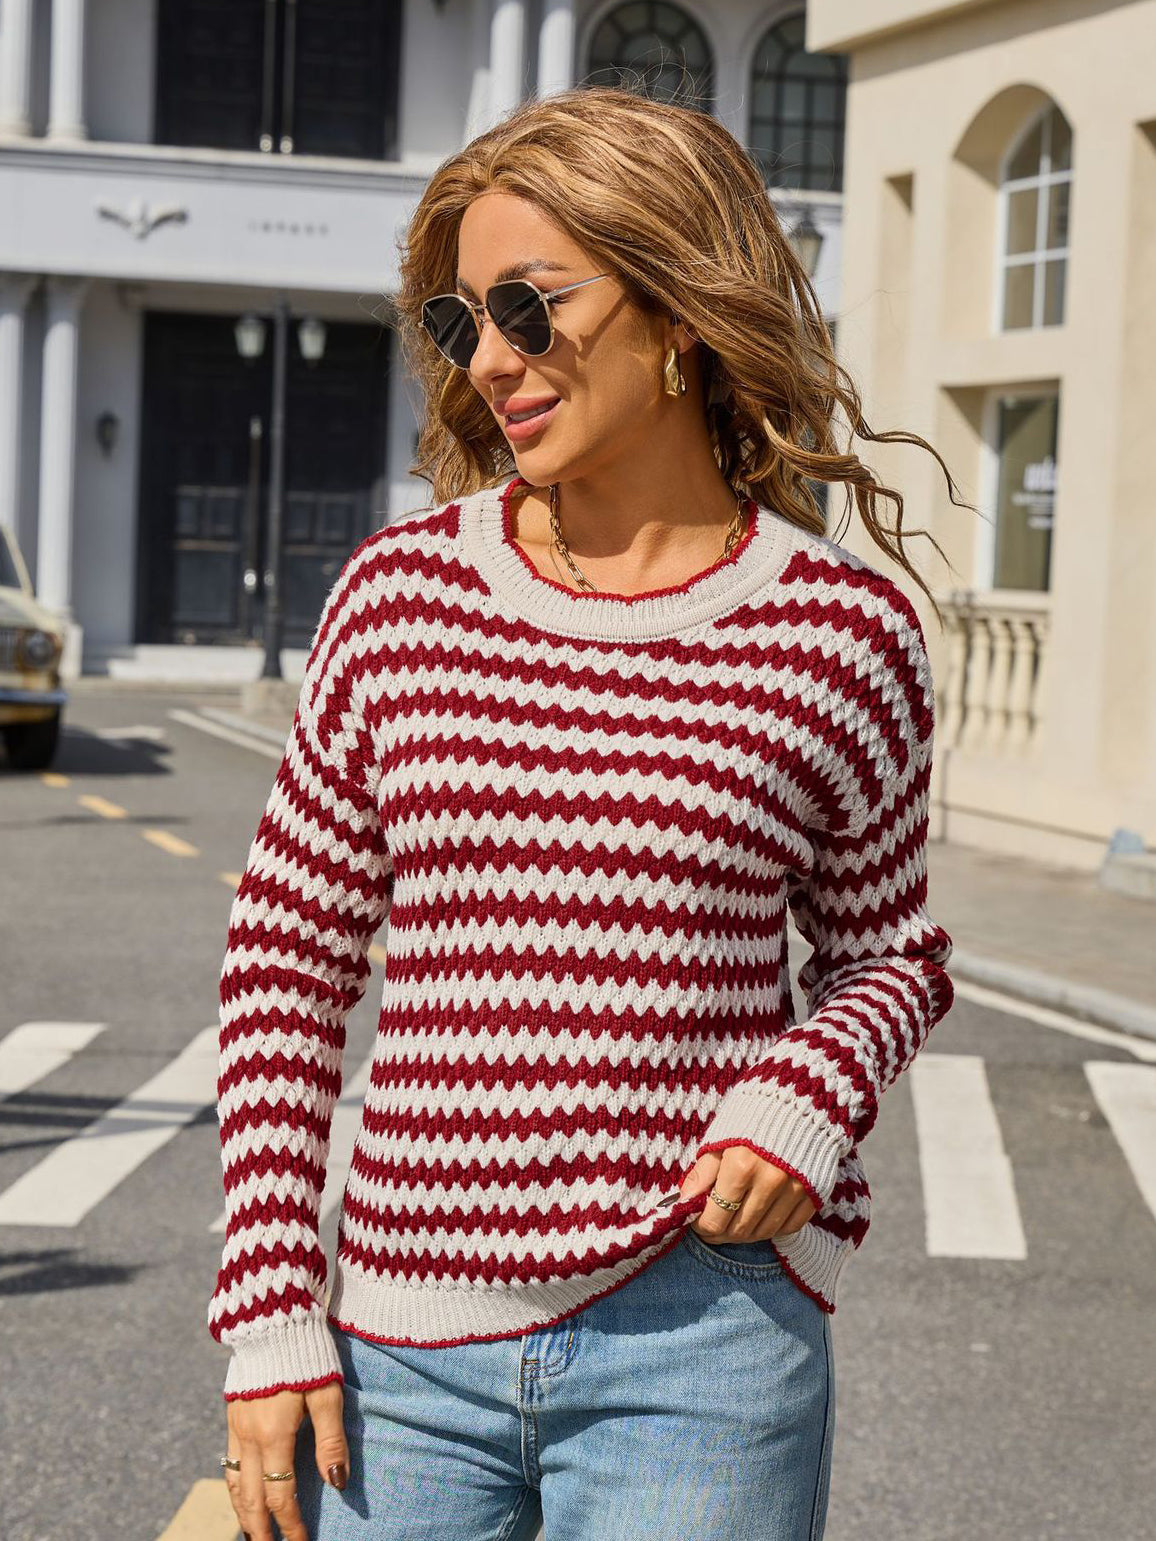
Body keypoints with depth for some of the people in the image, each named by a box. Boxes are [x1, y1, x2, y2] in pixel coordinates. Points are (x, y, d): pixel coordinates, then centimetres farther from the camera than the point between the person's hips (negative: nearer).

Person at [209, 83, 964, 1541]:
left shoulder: (841, 631, -3)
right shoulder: (401, 592, 1)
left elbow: (889, 953, 12)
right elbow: (287, 959, 6)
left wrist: (807, 1093, -10)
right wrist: (267, 1312, 2)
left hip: (701, 1337, -1)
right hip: (405, 1344, 2)